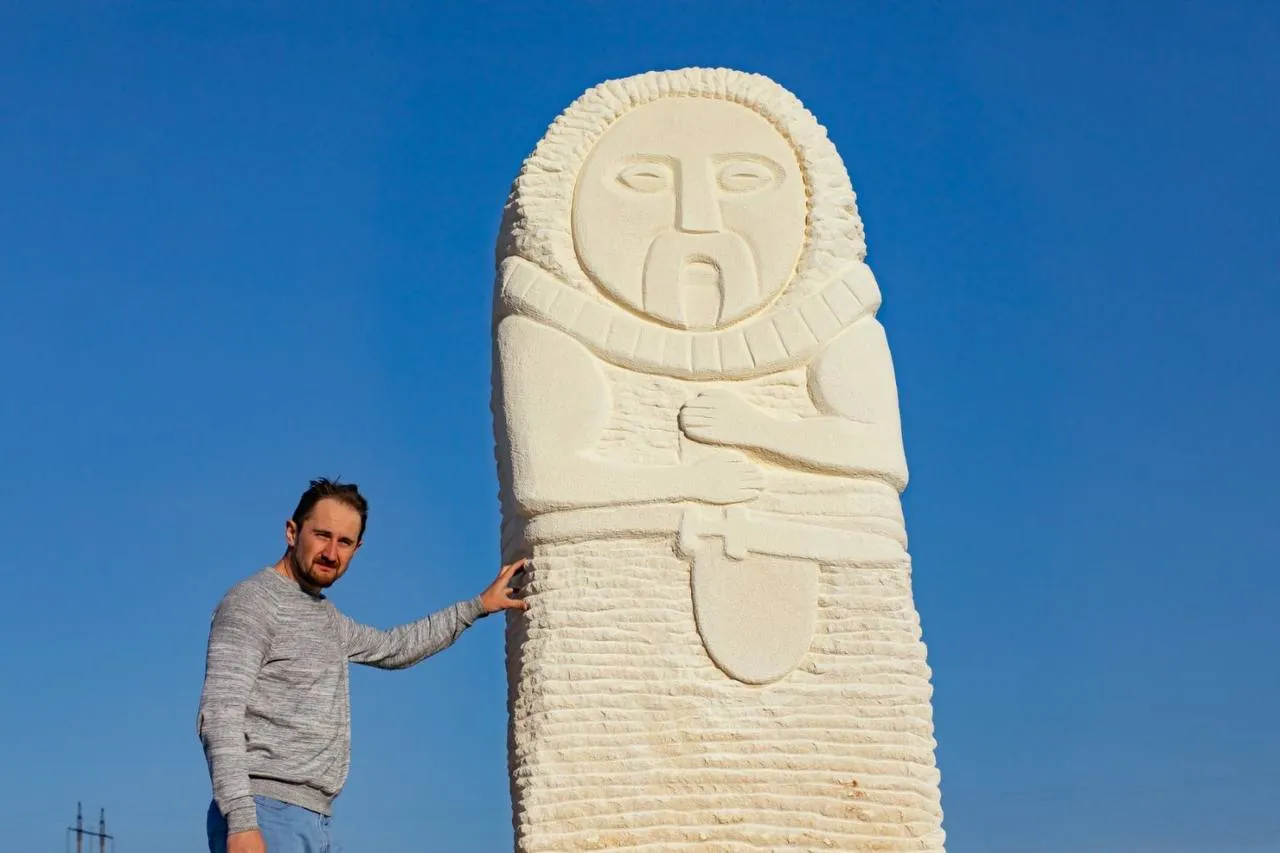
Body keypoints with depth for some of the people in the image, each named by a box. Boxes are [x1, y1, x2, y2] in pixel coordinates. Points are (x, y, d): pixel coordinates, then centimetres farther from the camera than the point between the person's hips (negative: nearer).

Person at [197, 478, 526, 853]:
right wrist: (241, 821, -25)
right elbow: (220, 716, -16)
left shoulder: (326, 617, 22)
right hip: (267, 815, -9)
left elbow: (393, 647, 40)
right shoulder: (252, 602, -6)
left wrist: (477, 605, 40)